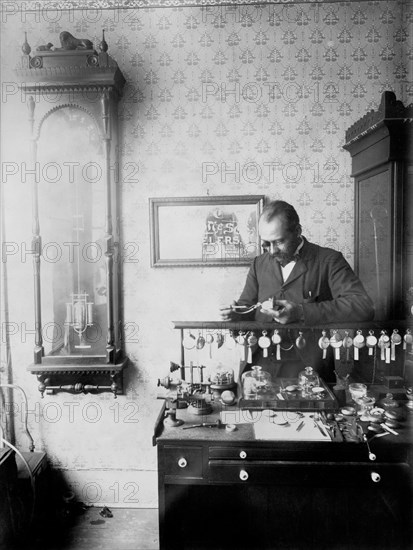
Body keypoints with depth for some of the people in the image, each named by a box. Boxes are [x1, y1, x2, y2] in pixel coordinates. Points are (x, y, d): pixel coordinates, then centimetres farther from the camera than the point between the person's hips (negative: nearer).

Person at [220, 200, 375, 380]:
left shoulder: (329, 260, 1)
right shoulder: (259, 264, 16)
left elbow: (364, 306, -12)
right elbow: (246, 305, 24)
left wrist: (301, 312, -19)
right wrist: (235, 314, -1)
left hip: (308, 367, -3)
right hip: (261, 367, 4)